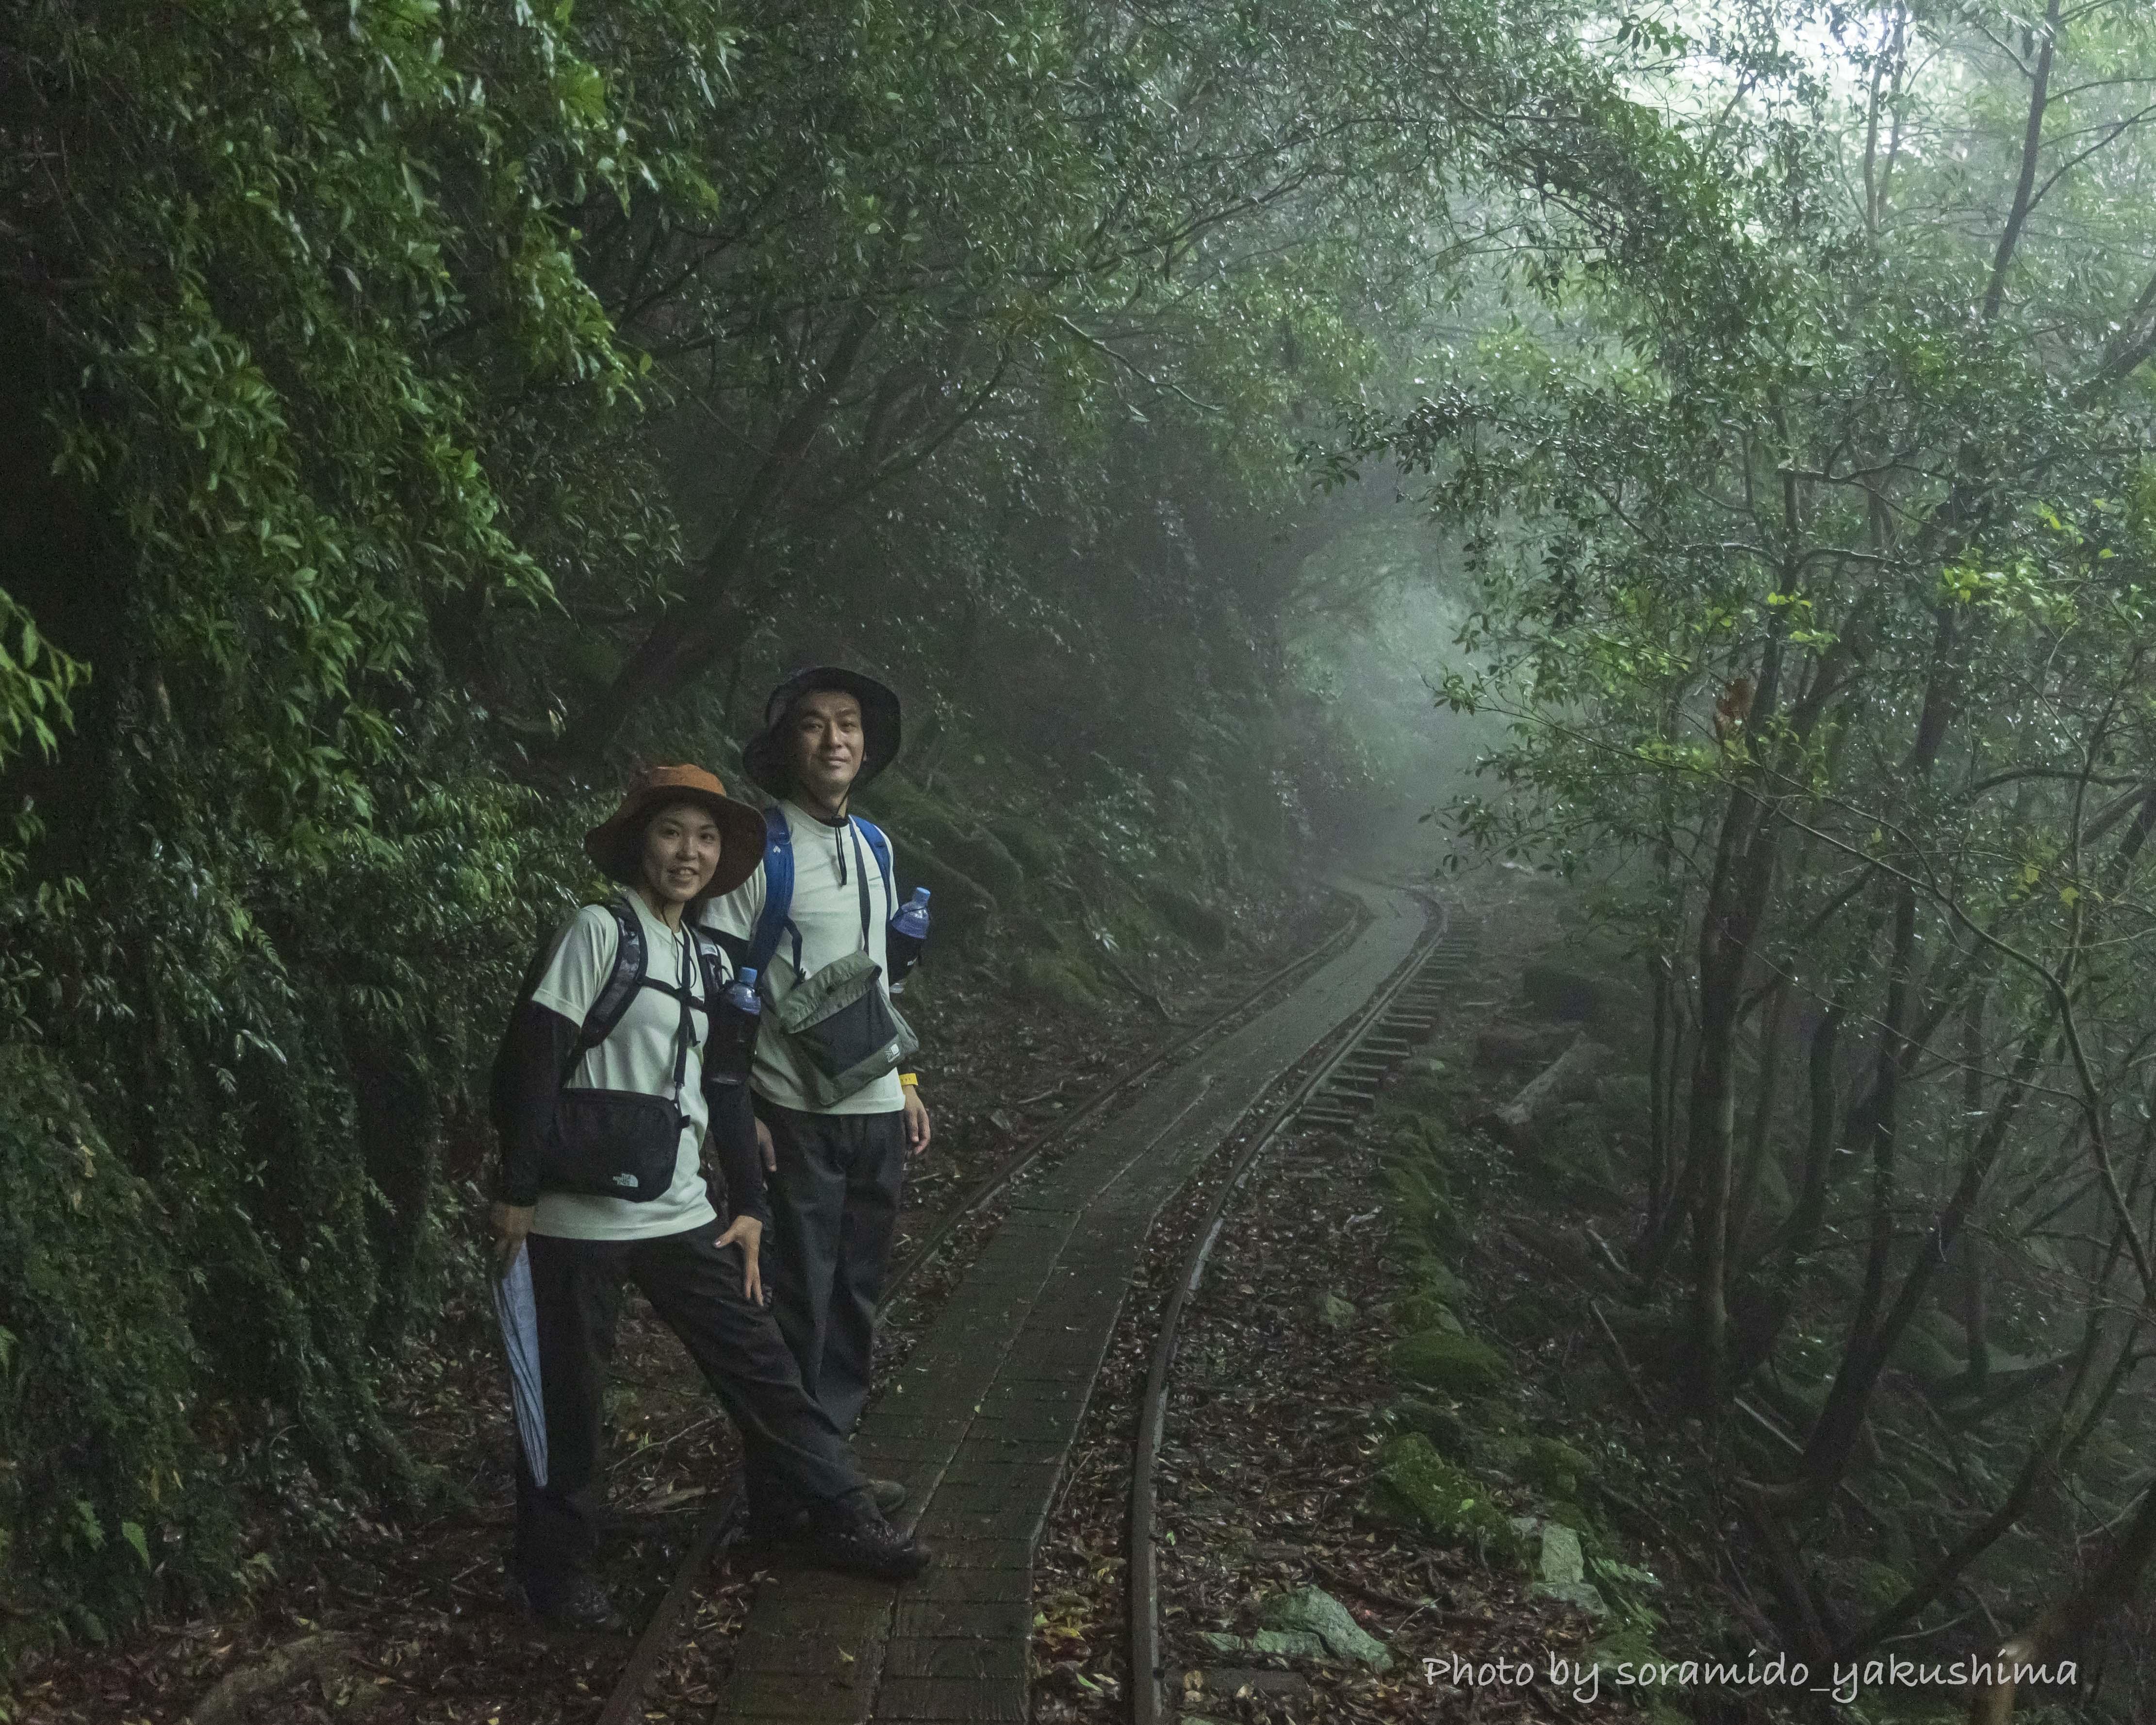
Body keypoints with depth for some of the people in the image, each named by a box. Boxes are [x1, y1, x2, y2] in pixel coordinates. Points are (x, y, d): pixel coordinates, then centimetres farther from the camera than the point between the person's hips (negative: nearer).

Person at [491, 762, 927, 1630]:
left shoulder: (711, 960, 12)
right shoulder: (600, 931, -9)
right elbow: (532, 1059, -13)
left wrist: (748, 1203, 12)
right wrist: (518, 1191, -14)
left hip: (679, 1213, 6)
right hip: (577, 1215, -6)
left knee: (759, 1363, 8)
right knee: (564, 1396, 6)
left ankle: (843, 1520, 18)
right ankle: (556, 1571, 22)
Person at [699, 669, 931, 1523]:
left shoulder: (875, 846, 12)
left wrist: (907, 1082, 19)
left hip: (876, 1110, 7)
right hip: (798, 1118, -7)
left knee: (854, 1298, 13)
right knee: (796, 1307, -1)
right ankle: (782, 1484, 11)